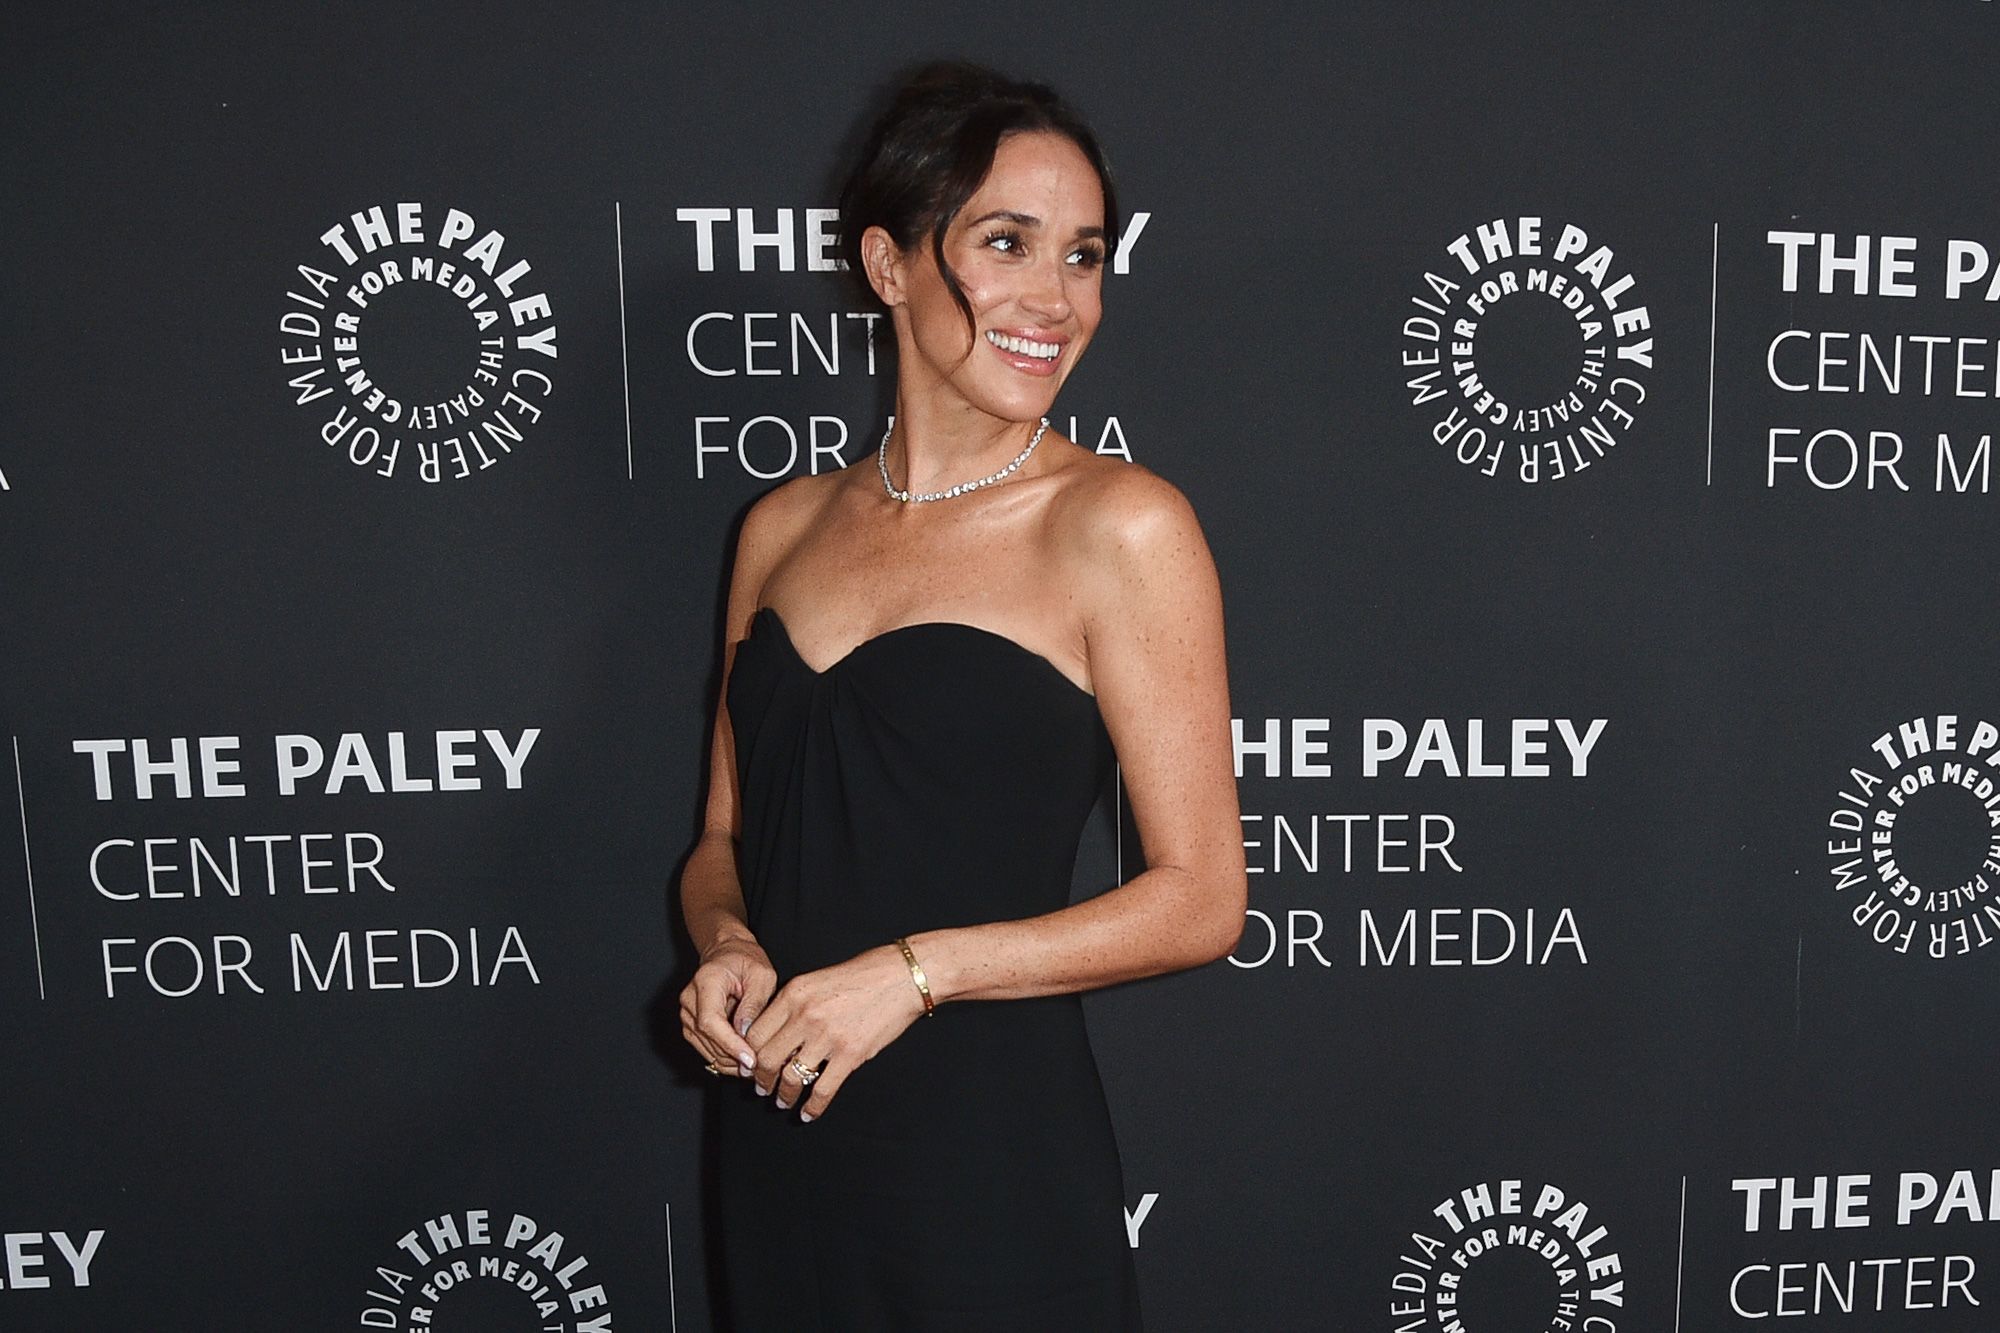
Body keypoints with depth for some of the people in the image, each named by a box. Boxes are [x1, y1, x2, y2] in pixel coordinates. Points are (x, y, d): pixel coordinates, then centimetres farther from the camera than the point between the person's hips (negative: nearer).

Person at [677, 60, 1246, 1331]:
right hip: (777, 1143, 5)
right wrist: (726, 947, -7)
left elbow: (1202, 898, -11)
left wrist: (914, 969, -17)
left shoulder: (1122, 525, -10)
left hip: (993, 1154, -5)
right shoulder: (785, 526, 5)